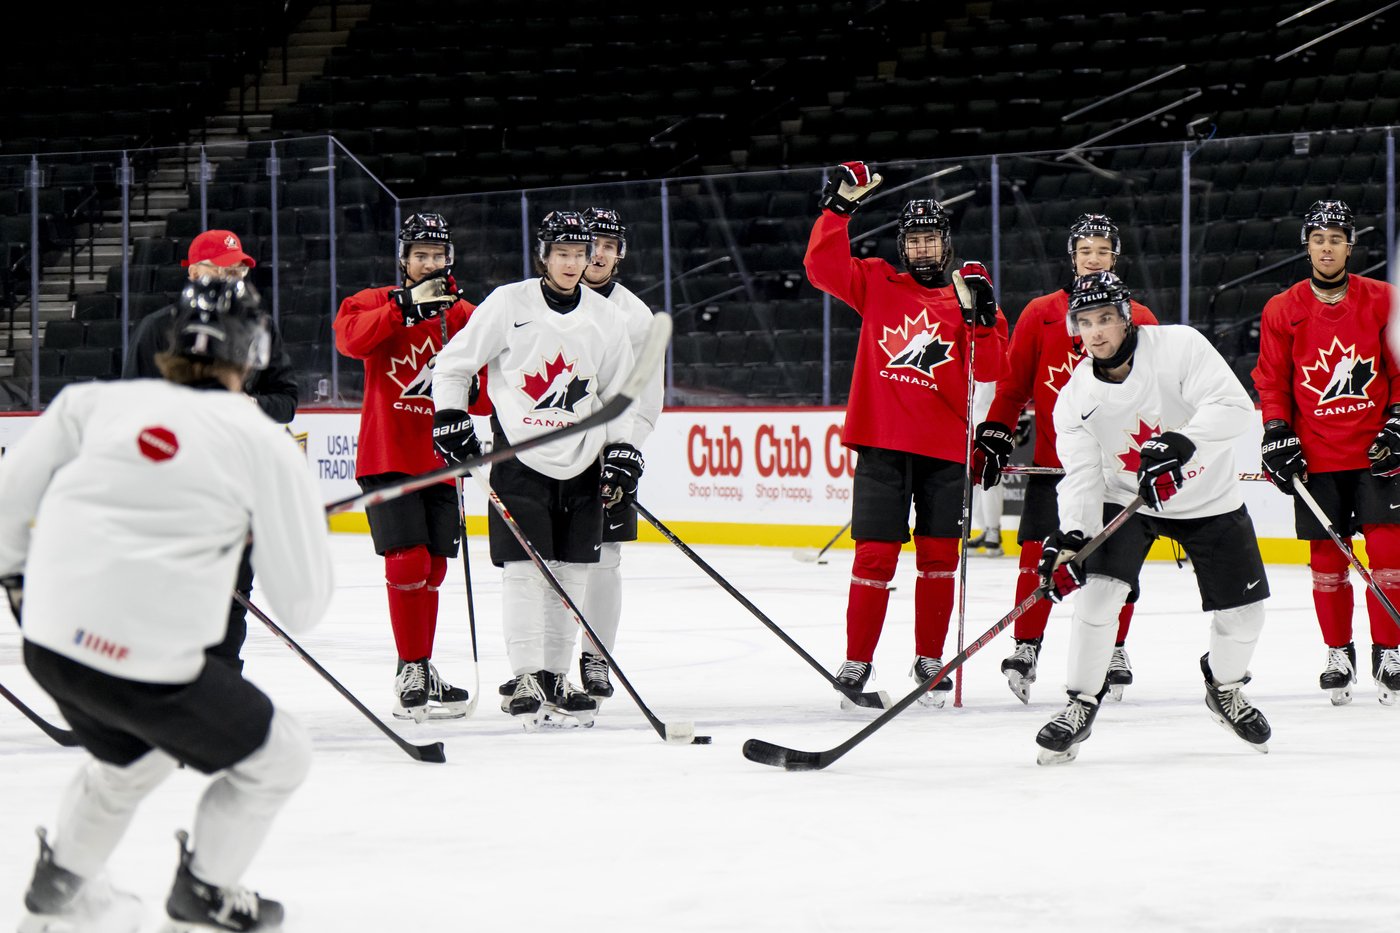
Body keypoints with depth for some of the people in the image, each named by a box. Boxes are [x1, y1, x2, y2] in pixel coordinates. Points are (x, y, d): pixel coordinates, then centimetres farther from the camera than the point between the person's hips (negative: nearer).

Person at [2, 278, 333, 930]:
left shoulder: (93, 402, 6)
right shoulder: (264, 443, -3)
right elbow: (302, 606, 0)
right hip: (146, 665, -6)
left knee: (133, 753, 35)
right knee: (276, 756, 18)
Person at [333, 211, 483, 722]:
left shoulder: (466, 317, 9)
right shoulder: (376, 302, 1)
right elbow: (350, 337, -21)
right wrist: (406, 306, -29)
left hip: (439, 463, 4)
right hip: (387, 457, -4)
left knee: (432, 571, 9)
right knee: (407, 564, -14)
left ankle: (422, 671, 20)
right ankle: (412, 674, -9)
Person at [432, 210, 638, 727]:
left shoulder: (606, 318, 5)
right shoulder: (508, 304, -5)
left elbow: (617, 394, 13)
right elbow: (454, 362, 2)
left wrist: (621, 453, 5)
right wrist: (451, 422, -6)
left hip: (581, 463, 4)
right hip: (519, 456, -4)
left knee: (571, 572, 5)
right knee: (524, 567, -9)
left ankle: (556, 678, 14)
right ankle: (527, 679, -6)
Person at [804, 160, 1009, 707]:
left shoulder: (970, 296, 7)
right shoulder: (877, 284, 8)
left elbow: (991, 369, -2)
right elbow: (822, 267, -3)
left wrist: (982, 319, -17)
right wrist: (839, 208, -9)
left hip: (944, 447, 1)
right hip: (882, 441, -1)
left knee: (939, 557, 3)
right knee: (875, 555, -4)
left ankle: (929, 661, 16)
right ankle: (857, 663, 3)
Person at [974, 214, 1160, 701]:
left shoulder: (1139, 320, 5)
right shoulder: (1040, 314, 5)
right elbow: (1013, 384, 8)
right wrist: (995, 436, 0)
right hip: (1052, 460, 0)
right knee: (1038, 555, -7)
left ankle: (1115, 650, 16)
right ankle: (1026, 648, 2)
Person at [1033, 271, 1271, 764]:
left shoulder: (1179, 347, -22)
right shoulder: (1076, 397, -12)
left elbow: (1234, 406, -31)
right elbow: (1081, 475, -15)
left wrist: (1181, 442, -46)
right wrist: (1070, 537, -32)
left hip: (1208, 498, -1)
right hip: (1123, 499, 1)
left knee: (1243, 612, 1)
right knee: (1099, 591, -20)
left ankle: (1225, 689, 32)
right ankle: (1080, 706, -7)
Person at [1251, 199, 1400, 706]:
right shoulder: (1282, 311, 3)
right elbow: (1270, 381, 7)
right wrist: (1276, 436, -3)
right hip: (1315, 457, 1)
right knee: (1327, 559, 4)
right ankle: (1338, 654, 17)